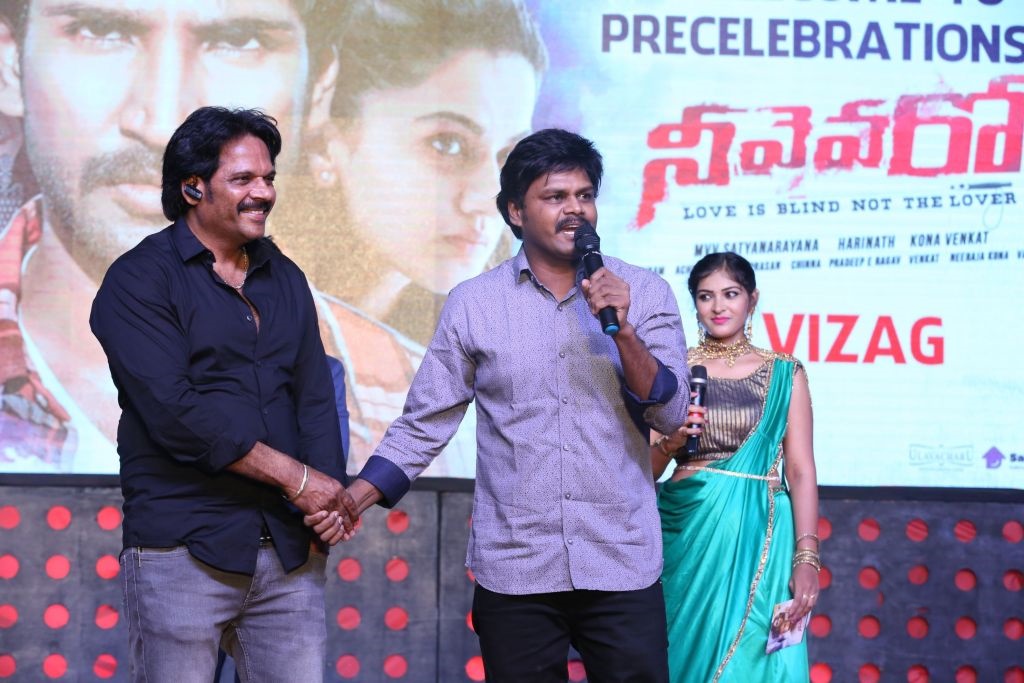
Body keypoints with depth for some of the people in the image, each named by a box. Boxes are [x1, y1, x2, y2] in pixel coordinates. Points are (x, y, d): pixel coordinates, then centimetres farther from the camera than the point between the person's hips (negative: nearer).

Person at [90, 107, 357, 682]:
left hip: (290, 548, 5)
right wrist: (295, 477, -13)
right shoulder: (139, 280, -4)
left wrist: (331, 493, -9)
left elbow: (315, 395, 11)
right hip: (183, 553, -5)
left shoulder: (285, 278, 16)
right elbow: (174, 410, -15)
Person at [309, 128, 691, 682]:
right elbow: (424, 422, 4)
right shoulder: (473, 304, 2)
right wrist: (354, 499, -8)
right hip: (513, 571, 0)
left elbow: (671, 413, -4)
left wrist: (622, 330, -17)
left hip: (623, 566, 0)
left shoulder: (644, 293, 2)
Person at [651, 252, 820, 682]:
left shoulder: (783, 374, 4)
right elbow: (646, 468, 6)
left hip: (760, 537, 0)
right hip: (689, 534, 1)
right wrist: (672, 440, -15)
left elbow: (800, 470, 0)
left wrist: (806, 557, -9)